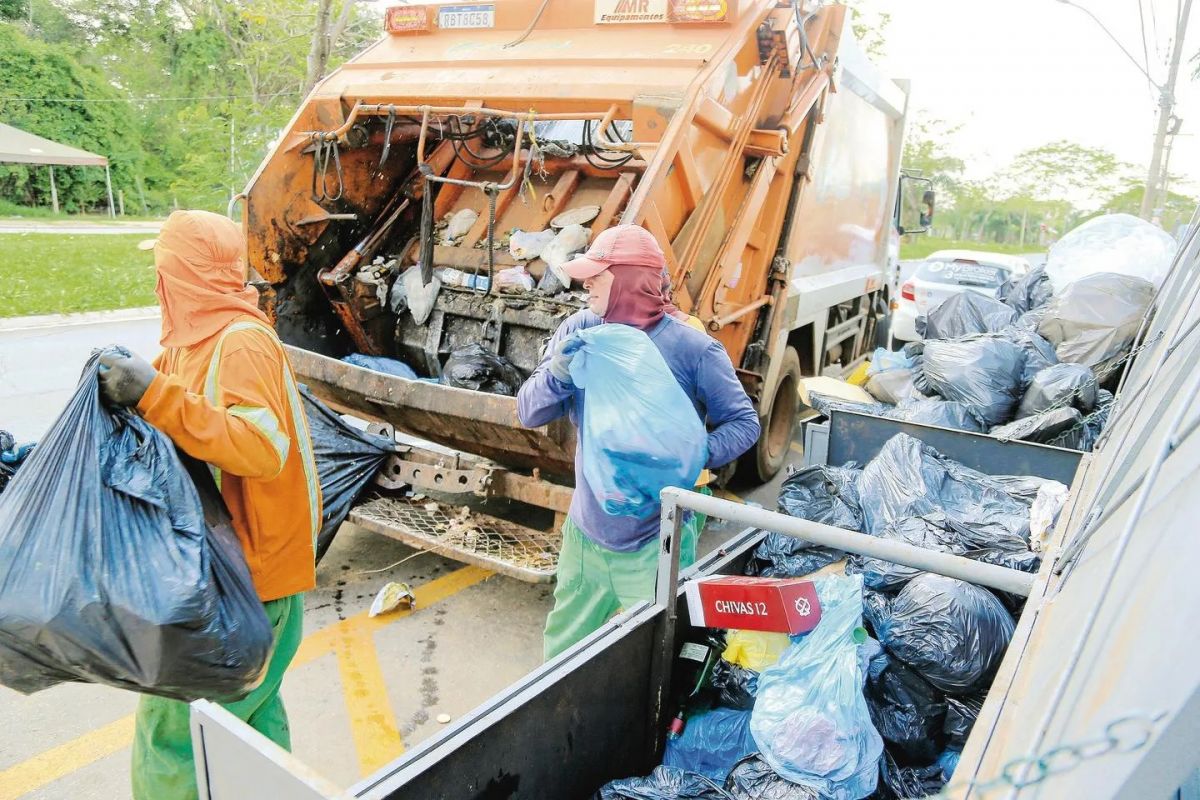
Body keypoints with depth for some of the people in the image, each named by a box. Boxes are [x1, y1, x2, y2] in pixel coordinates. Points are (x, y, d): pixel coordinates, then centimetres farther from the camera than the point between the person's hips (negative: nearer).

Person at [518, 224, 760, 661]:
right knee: (561, 652, 23)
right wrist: (558, 372, -25)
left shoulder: (692, 349, -16)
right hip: (585, 534, 5)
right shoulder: (580, 331, -4)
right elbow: (529, 413, -4)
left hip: (655, 546, -4)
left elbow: (743, 422, -6)